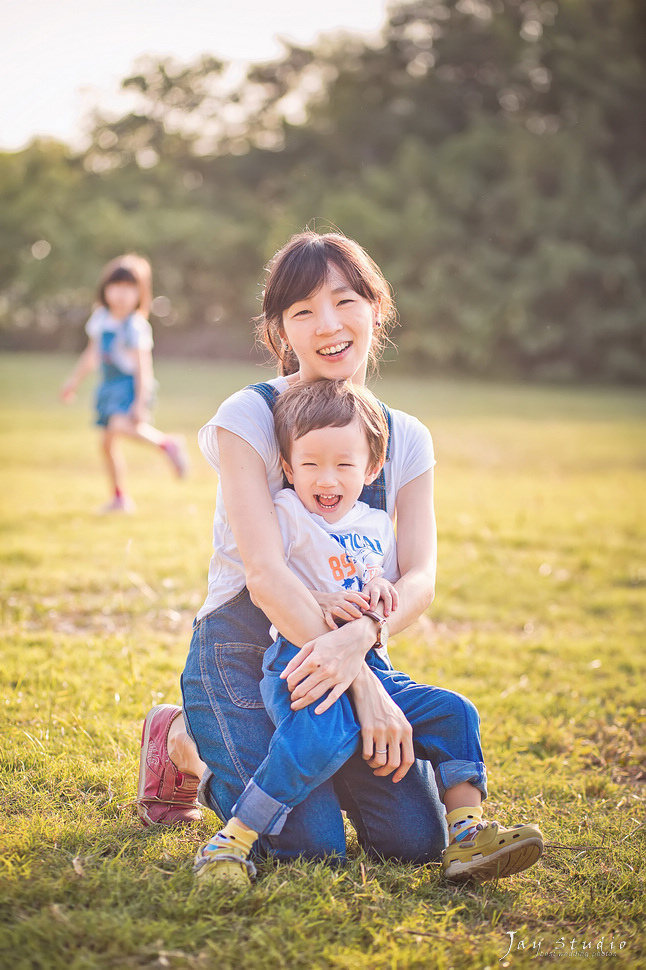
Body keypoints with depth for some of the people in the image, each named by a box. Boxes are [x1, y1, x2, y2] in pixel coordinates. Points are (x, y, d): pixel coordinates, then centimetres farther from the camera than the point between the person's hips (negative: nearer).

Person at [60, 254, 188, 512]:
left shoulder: (136, 327, -15)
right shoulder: (100, 319, 6)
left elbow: (143, 366, -17)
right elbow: (92, 355, 20)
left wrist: (141, 401, -23)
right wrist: (74, 380, 27)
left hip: (130, 384, -7)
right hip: (108, 384, 8)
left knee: (121, 424, -34)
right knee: (107, 441, 7)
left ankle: (167, 443, -11)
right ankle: (120, 497, 20)